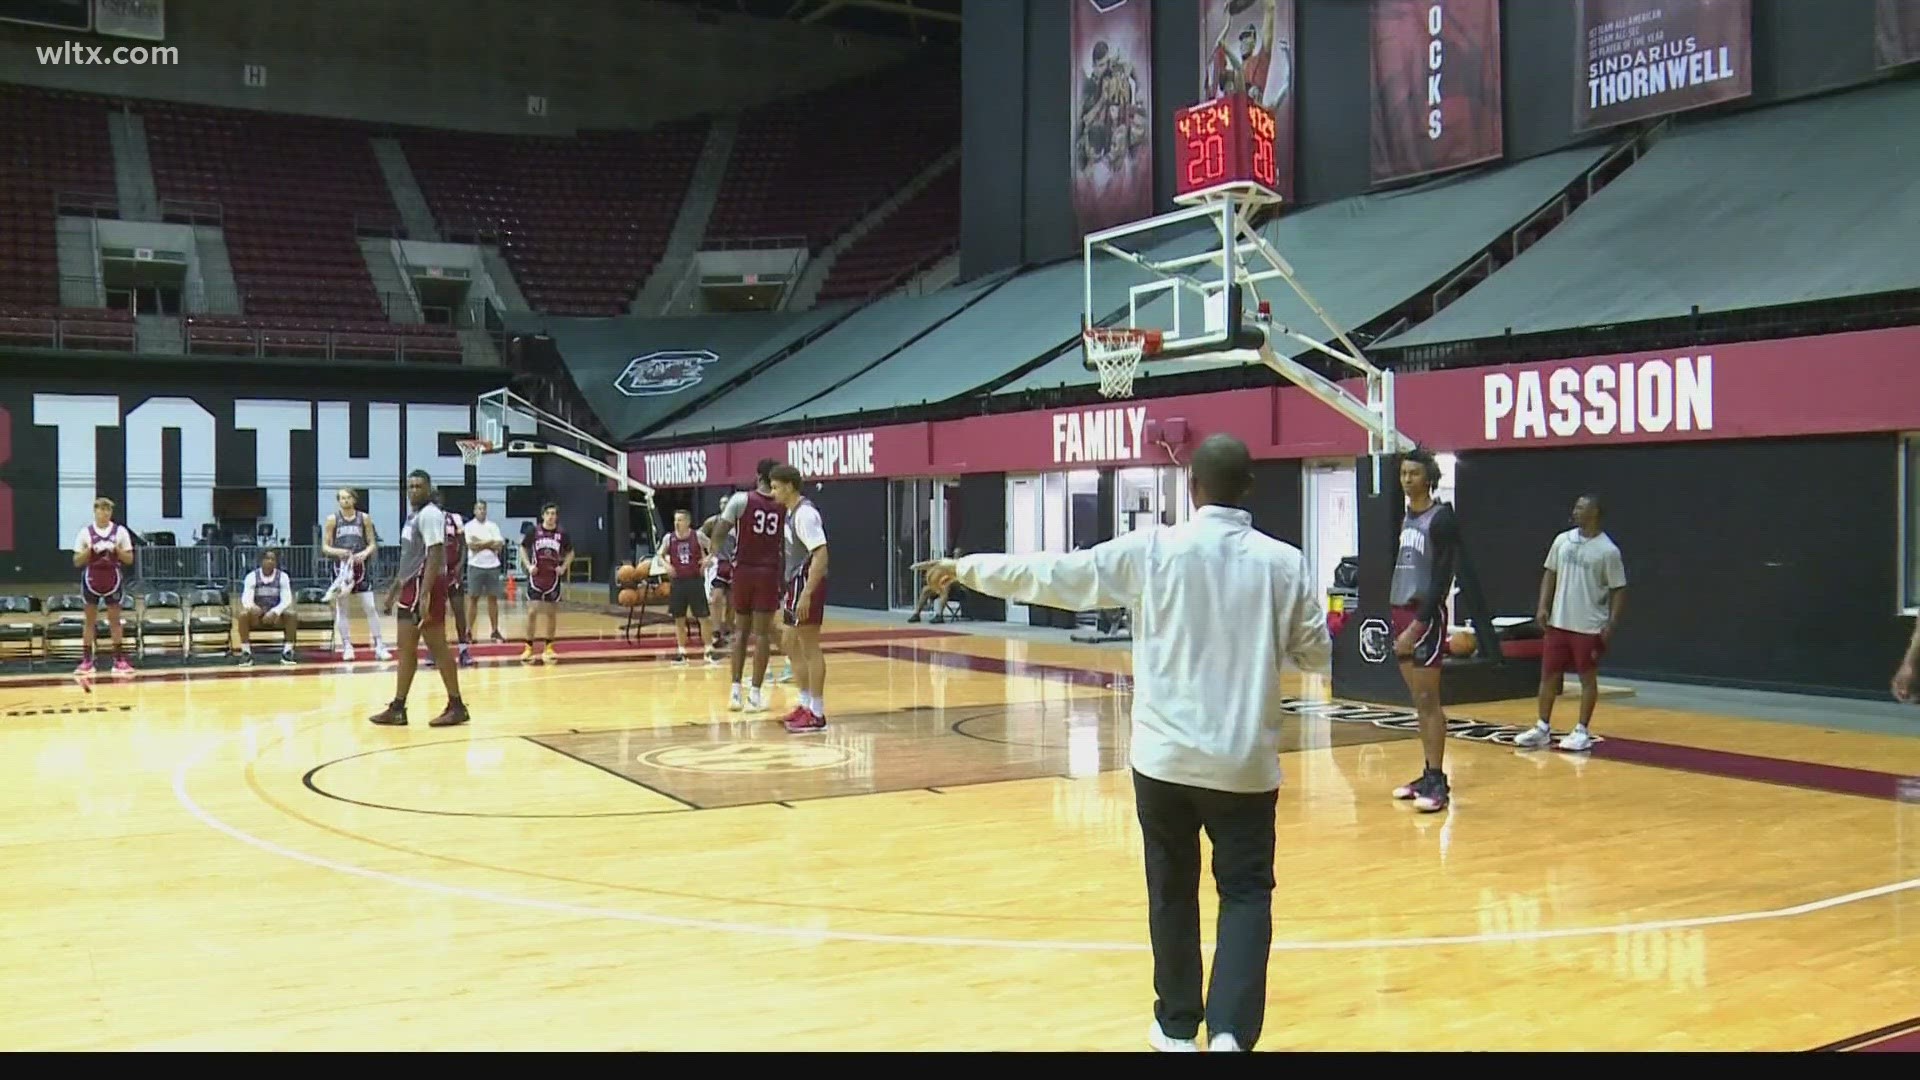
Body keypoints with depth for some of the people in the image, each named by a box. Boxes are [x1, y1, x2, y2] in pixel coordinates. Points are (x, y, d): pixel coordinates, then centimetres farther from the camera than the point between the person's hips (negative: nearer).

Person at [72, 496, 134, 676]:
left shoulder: (120, 531, 2)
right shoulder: (85, 532, 1)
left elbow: (129, 559, 3)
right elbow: (77, 562, 2)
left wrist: (116, 550, -14)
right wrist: (90, 550, -14)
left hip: (113, 580, 0)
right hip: (91, 580, 0)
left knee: (115, 619, 2)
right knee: (90, 620, 3)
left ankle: (119, 660, 4)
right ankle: (87, 661, 5)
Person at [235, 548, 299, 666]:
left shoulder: (282, 576, -4)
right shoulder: (252, 576, -6)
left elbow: (286, 600, -11)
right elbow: (246, 599, -14)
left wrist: (274, 612, -29)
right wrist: (252, 607, -38)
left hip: (276, 614, 1)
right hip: (257, 614, 0)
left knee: (292, 614, -29)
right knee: (244, 614, -32)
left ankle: (287, 651, -20)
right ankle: (246, 652, -24)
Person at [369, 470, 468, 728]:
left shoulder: (430, 515, -12)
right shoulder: (414, 516, 18)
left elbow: (434, 556, -21)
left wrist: (425, 595, -28)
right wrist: (392, 591, 24)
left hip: (425, 586, -10)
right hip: (411, 586, 10)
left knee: (437, 647, -6)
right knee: (406, 648, 9)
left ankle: (456, 706, -1)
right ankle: (397, 708, 13)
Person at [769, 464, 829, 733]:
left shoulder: (805, 513, -17)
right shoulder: (792, 511, 14)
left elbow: (821, 553, -24)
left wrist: (807, 593, -28)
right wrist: (792, 589, 21)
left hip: (807, 584, -10)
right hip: (796, 582, 10)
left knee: (810, 648, -5)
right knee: (792, 645, 16)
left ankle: (817, 713, 0)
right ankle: (806, 704, 25)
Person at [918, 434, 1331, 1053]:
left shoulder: (1152, 550, -6)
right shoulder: (1284, 563, -3)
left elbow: (1052, 575, 1)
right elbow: (1318, 655, 7)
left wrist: (967, 568, 13)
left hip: (1166, 756, 0)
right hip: (1246, 762, 0)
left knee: (1172, 891, 15)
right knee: (1246, 892, 7)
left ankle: (1179, 1027, 26)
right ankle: (1230, 1031, -10)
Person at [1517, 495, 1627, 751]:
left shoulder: (1608, 550, -9)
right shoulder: (1562, 540, 5)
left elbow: (1618, 590, -6)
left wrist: (1611, 624, -12)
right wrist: (1543, 606, 3)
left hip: (1589, 627, -5)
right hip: (1558, 623, 5)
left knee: (1588, 678, 4)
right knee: (1548, 674, 8)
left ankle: (1582, 731, 13)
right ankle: (1543, 728, 17)